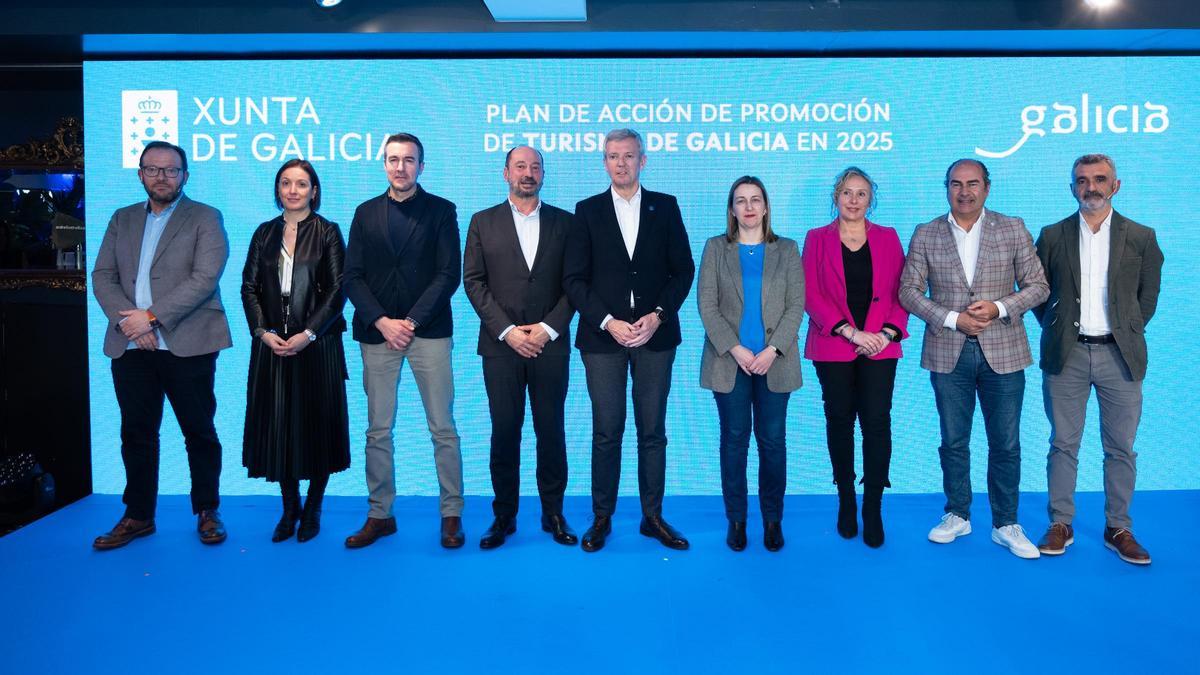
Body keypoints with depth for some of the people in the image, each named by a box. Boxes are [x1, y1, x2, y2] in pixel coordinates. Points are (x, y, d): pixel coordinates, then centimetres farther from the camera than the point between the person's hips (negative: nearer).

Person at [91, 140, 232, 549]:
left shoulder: (205, 218, 2)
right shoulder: (122, 220, 16)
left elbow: (205, 279, -11)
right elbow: (102, 277, 8)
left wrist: (153, 316, -16)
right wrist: (127, 321, -9)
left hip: (187, 346, -4)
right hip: (130, 347, 4)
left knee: (199, 433, 4)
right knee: (136, 434, 10)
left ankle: (207, 512, 18)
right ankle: (138, 516, 22)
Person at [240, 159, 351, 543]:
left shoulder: (327, 233, 1)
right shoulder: (265, 233, 11)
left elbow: (337, 290, -5)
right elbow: (249, 287, 7)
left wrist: (308, 333, -15)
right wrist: (263, 331, -8)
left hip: (317, 344, -3)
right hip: (272, 344, 3)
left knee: (316, 422, 2)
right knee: (278, 423, 5)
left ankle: (312, 511, 16)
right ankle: (289, 510, 18)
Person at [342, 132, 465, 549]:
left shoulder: (441, 211, 4)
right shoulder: (366, 213, 11)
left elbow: (449, 274, -3)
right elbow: (352, 277, 5)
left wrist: (412, 321, -11)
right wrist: (382, 321, -9)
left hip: (428, 331, -2)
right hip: (377, 332, 2)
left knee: (442, 428, 1)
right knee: (378, 429, 6)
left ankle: (451, 514, 11)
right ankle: (380, 515, 17)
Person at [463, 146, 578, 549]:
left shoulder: (564, 222, 8)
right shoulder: (483, 223, 8)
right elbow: (473, 281, 1)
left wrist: (548, 328, -9)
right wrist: (507, 331, -9)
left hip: (550, 344, 0)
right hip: (501, 344, 0)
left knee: (552, 431, 5)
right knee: (504, 432, 4)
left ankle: (553, 513, 17)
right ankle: (504, 515, 15)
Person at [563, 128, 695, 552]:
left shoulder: (666, 207, 8)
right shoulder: (588, 211, 6)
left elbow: (683, 270, 6)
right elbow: (574, 279, 1)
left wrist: (658, 315, -8)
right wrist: (608, 323, -10)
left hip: (655, 335, 1)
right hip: (603, 336, -1)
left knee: (652, 431, 7)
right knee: (606, 432, 2)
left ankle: (653, 517, 17)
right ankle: (601, 518, 14)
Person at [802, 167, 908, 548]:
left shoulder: (888, 238, 11)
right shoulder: (817, 239, 7)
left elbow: (901, 292, 6)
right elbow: (812, 294, -2)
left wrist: (888, 332, -10)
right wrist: (850, 331, -12)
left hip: (880, 347, 1)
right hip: (833, 347, 0)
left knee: (877, 423, -6)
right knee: (840, 422, 6)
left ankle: (873, 510, 3)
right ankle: (846, 503, 19)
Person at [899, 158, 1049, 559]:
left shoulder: (1013, 229, 2)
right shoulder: (926, 235, 3)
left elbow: (1037, 286, 3)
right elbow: (909, 291, 1)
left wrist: (999, 308, -15)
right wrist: (952, 319, -12)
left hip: (1002, 352, 0)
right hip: (948, 353, 1)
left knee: (1006, 444, 6)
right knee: (953, 442, 11)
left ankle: (1005, 525, 19)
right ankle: (957, 515, 26)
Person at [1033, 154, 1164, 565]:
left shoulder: (1141, 237, 4)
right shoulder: (1053, 236, 4)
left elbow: (1148, 295, 11)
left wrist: (1129, 332, 6)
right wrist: (1055, 328, 5)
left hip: (1119, 354, 0)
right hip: (1066, 354, 0)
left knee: (1121, 448, 6)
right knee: (1063, 444, 6)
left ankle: (1118, 529, 18)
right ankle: (1060, 526, 15)